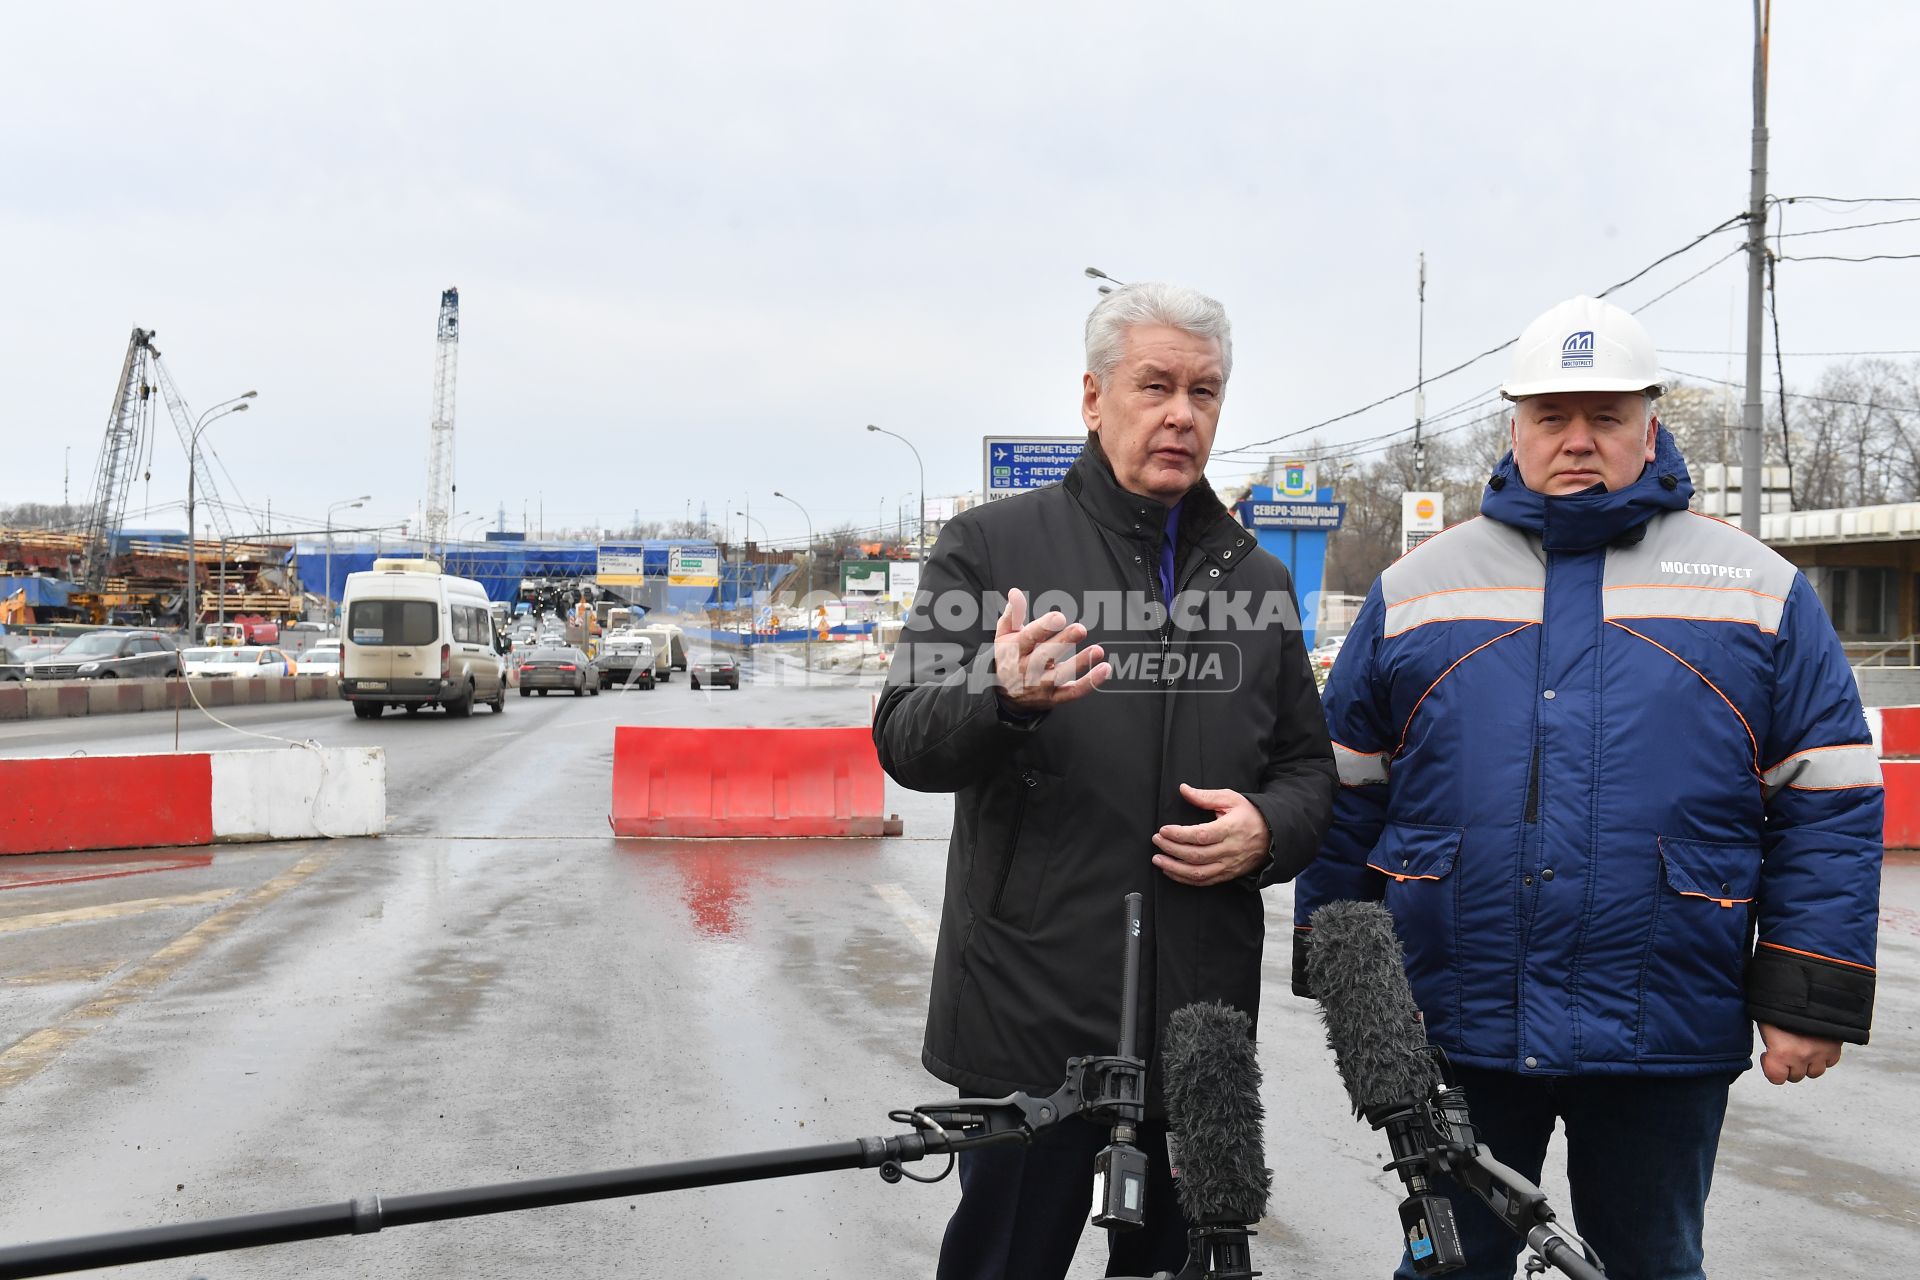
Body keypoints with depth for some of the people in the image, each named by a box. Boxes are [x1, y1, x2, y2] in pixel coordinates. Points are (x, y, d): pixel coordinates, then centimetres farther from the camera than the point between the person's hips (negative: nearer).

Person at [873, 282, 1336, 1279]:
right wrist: (1005, 700, -28)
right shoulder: (991, 545, 0)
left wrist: (1268, 830, -6)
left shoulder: (1256, 579, 13)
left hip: (1204, 1025, 4)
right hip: (1031, 1018, -3)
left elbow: (1309, 767, 17)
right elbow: (905, 741, -7)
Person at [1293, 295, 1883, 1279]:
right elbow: (1346, 794, 8)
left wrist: (1811, 1001, -5)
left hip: (1667, 1041, 0)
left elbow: (1829, 808, 1)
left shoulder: (1759, 590, 3)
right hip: (1453, 1025, 1)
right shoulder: (1416, 587, 5)